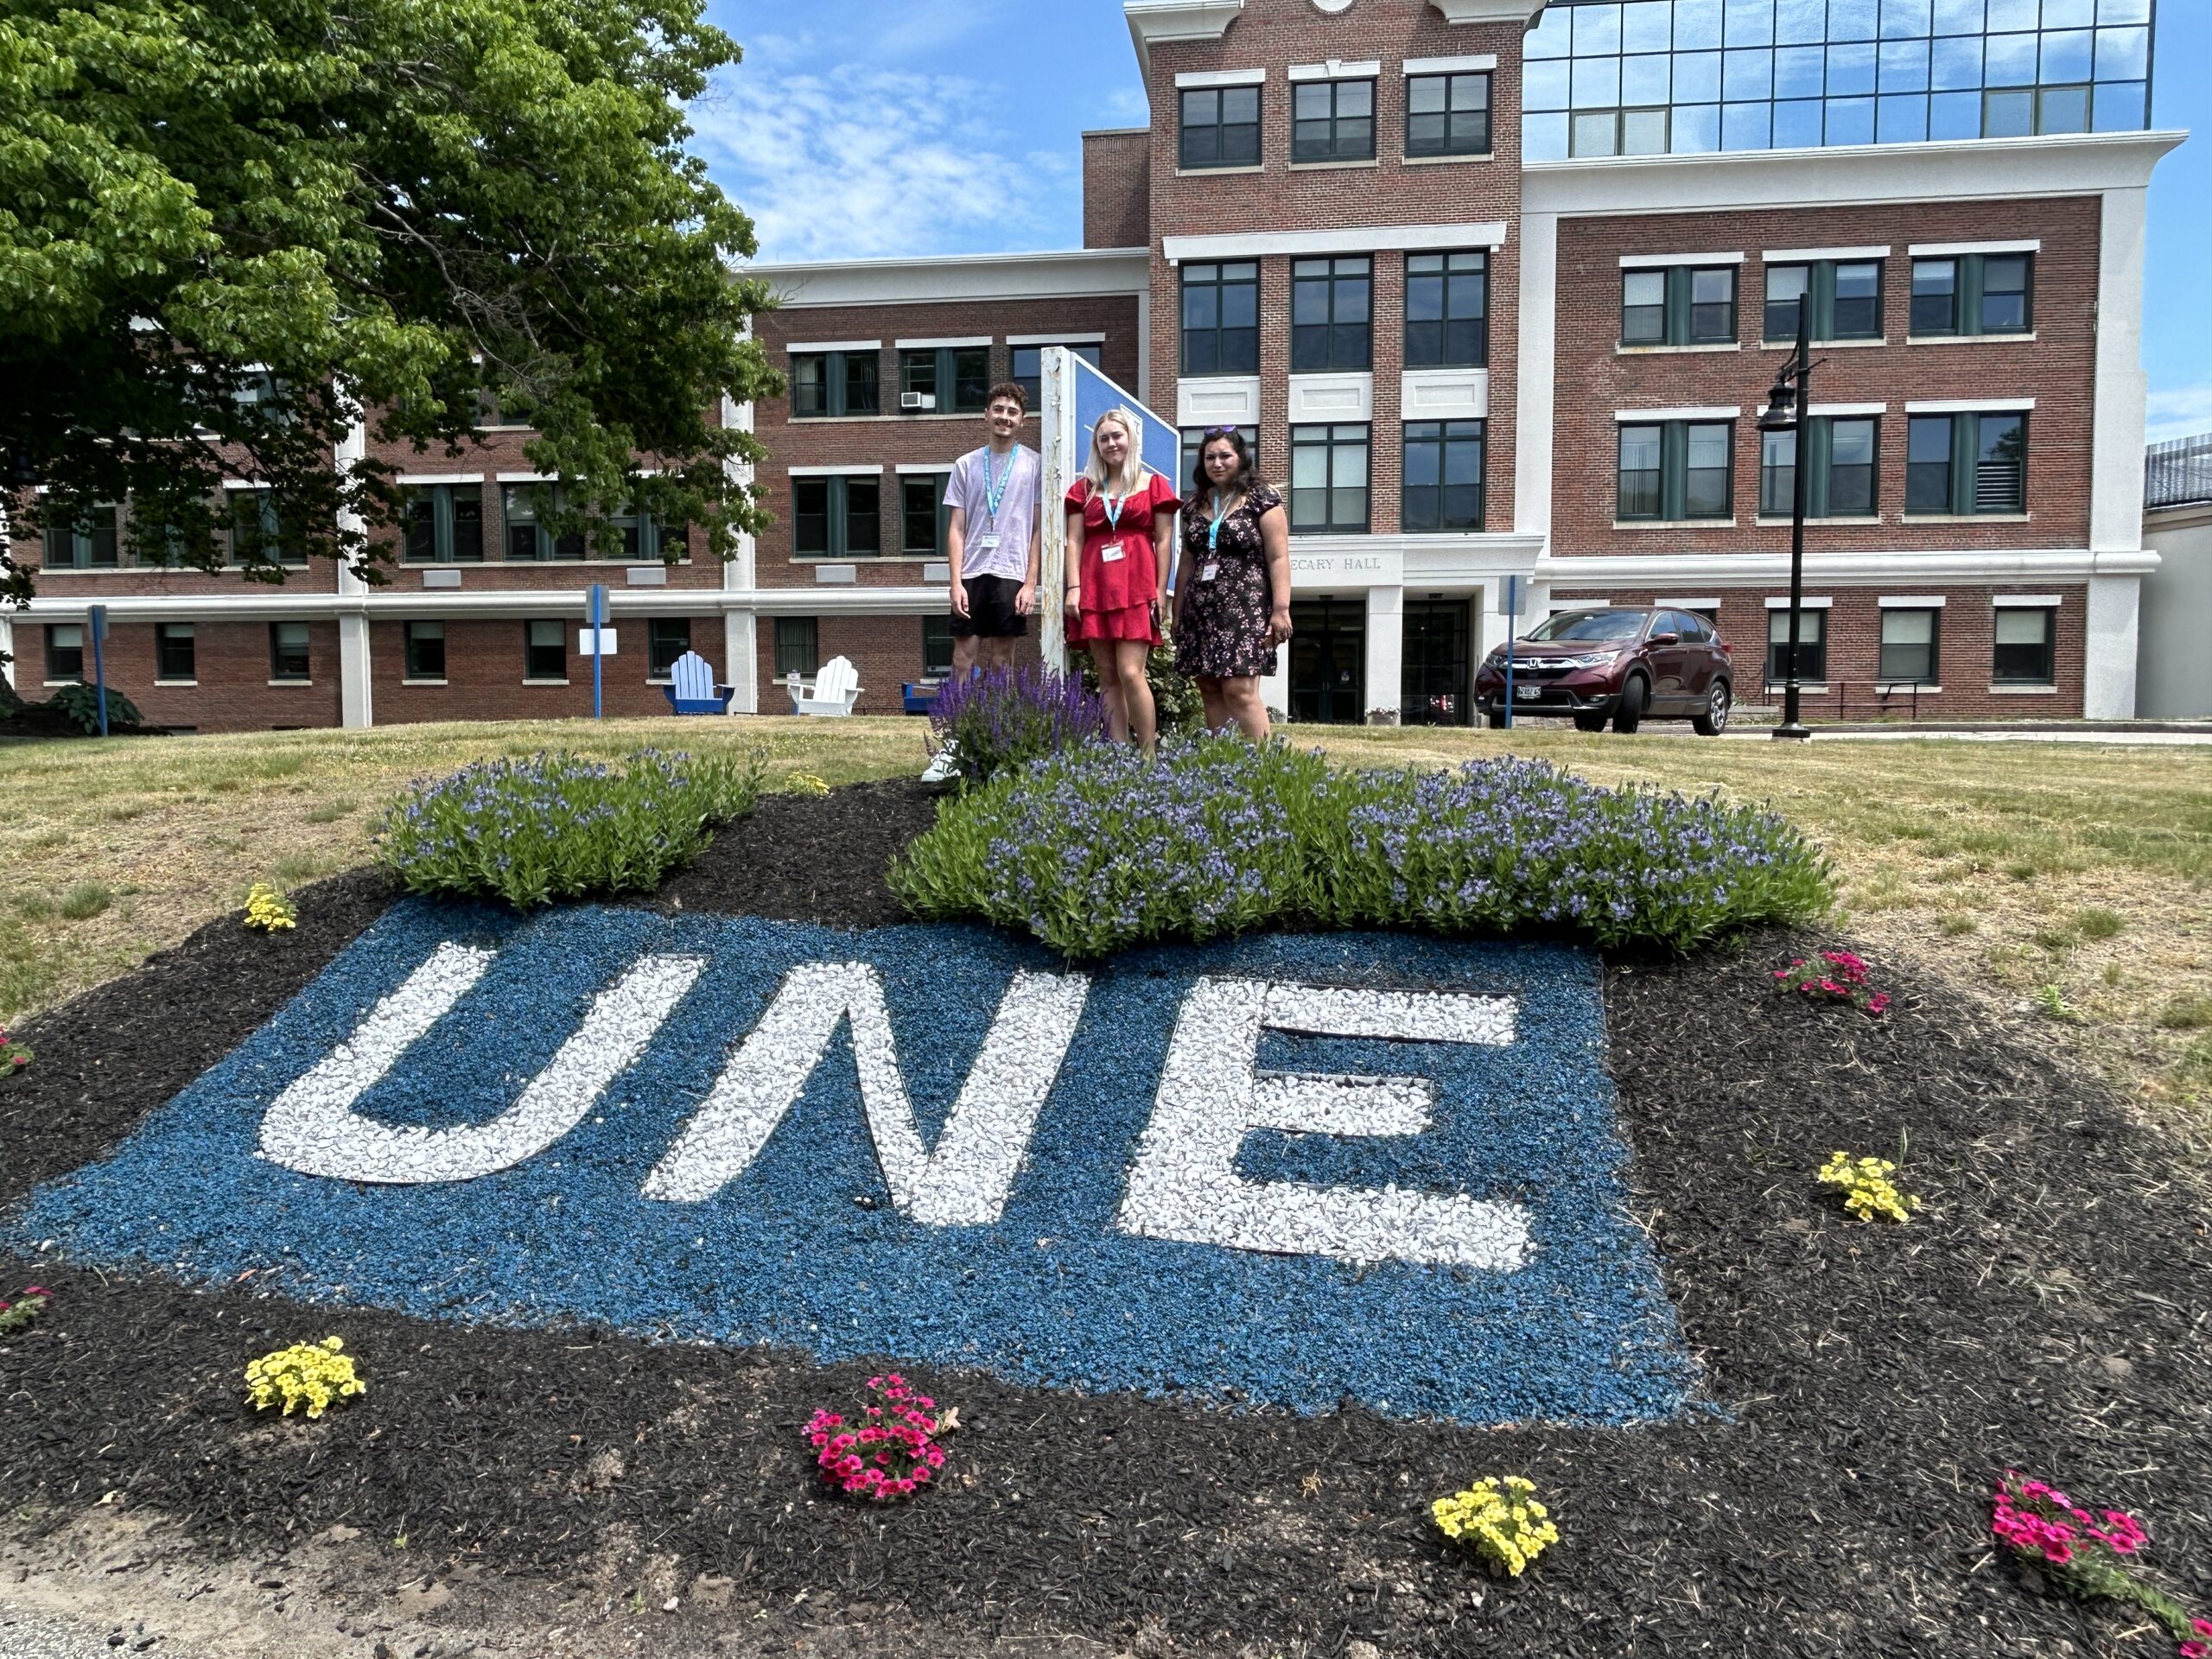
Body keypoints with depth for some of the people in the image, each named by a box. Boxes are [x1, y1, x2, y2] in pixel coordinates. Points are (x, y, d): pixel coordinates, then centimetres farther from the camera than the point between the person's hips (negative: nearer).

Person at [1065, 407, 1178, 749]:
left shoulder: (1154, 484, 8)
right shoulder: (1084, 489, 16)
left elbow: (1164, 541, 4)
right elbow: (1074, 541, 10)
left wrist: (1161, 592, -4)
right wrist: (1074, 587, -2)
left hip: (1137, 589, -3)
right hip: (1095, 590, 4)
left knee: (1130, 672, -14)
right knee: (1107, 678, 2)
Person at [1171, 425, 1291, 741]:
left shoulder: (1261, 499, 1)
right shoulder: (1196, 505, 16)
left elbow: (1278, 558, -5)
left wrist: (1281, 609, -14)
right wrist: (1177, 614, 18)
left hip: (1244, 608, -6)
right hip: (1201, 611, 6)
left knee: (1239, 690, -15)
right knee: (1210, 692, 2)